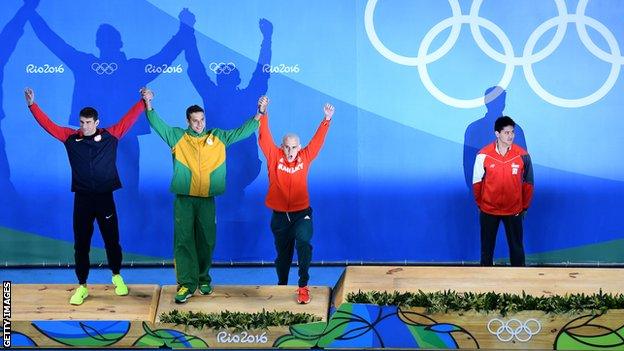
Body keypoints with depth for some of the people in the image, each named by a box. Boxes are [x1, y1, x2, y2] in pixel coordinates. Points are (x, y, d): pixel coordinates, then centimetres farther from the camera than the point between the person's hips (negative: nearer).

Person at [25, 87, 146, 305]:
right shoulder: (70, 137, 2)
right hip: (82, 198, 1)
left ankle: (117, 276, 33)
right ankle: (82, 287, 15)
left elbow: (129, 118, 0)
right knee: (81, 243, 4)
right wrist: (32, 105, -4)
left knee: (112, 240, 10)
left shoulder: (111, 136, 0)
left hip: (105, 197, -1)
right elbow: (47, 124, 3)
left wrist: (143, 102, -3)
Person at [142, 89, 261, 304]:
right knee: (184, 240, -5)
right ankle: (186, 284, -3)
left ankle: (203, 279, 23)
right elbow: (157, 124, -1)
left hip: (207, 199, 2)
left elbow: (242, 132, 13)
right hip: (184, 199, -2)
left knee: (206, 240, 7)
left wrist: (258, 116, 5)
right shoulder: (177, 137, 5)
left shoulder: (218, 137, 10)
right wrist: (149, 106, -15)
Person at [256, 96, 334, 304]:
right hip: (279, 215, 1)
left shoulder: (305, 157, 1)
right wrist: (262, 113, -24)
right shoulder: (274, 157, -3)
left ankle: (303, 286, -18)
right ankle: (282, 286, 34)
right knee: (283, 253, 14)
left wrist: (327, 120, -11)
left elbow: (318, 140, -1)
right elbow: (264, 137, -12)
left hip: (301, 213, -1)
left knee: (303, 244, -25)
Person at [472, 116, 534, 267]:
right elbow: (477, 182, 1)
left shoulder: (522, 155, -11)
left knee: (516, 247, 7)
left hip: (514, 210, 0)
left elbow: (528, 183, 0)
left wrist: (525, 206, 4)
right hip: (488, 210, 0)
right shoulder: (483, 155, -12)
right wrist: (480, 203, 6)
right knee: (487, 247, 12)